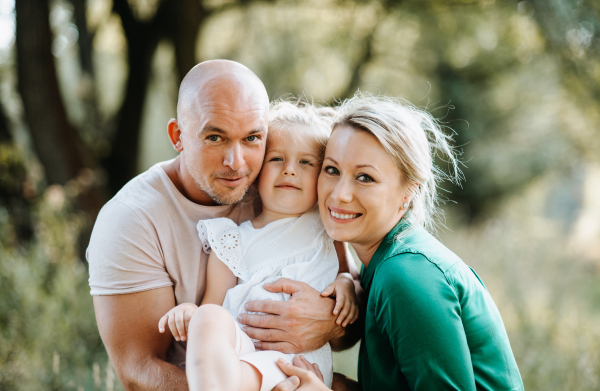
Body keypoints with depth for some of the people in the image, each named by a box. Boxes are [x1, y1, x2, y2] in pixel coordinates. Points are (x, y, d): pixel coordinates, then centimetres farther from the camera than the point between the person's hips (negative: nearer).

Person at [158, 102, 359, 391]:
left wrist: (346, 282, 6)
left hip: (301, 356, -2)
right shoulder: (234, 239, 17)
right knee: (209, 317, -36)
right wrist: (190, 312, -10)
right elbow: (213, 305, 13)